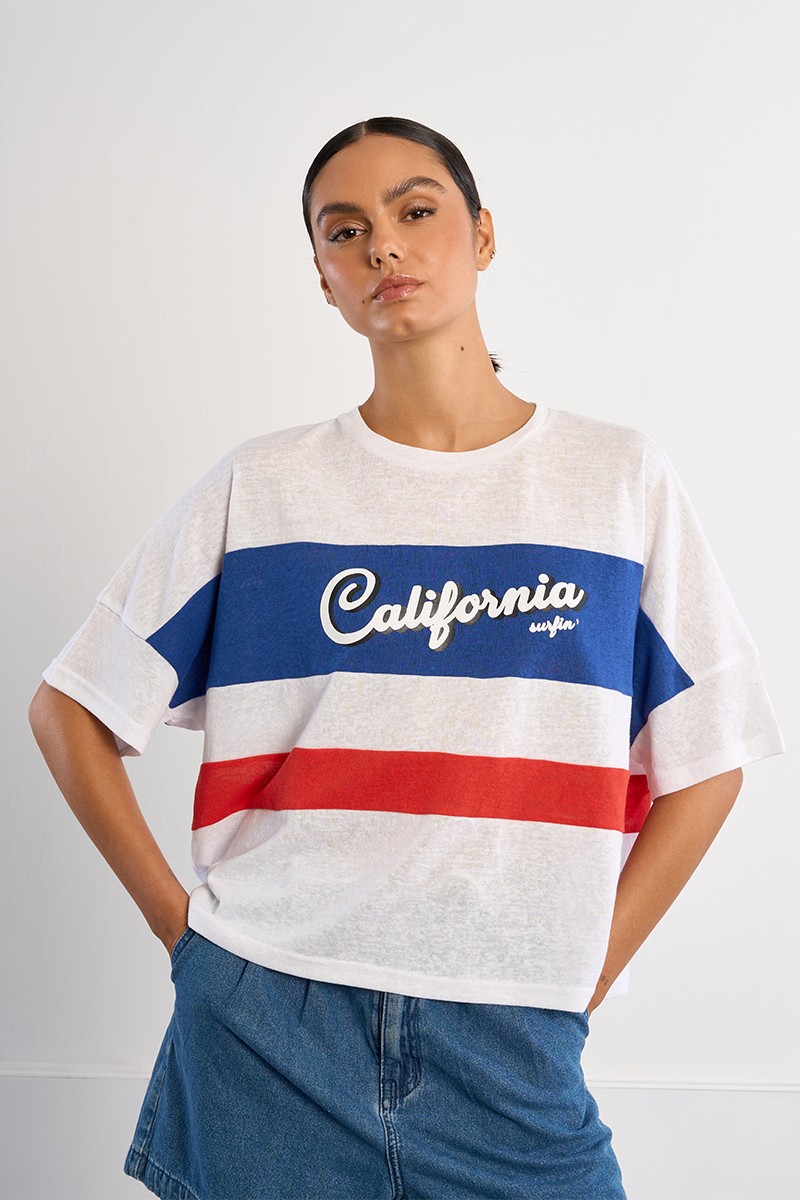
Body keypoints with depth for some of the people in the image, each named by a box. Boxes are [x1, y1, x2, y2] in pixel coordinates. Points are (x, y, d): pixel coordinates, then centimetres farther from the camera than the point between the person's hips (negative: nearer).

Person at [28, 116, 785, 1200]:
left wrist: (583, 975, 0)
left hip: (509, 1043, 0)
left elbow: (706, 762, 5)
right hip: (264, 1021, 0)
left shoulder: (622, 480, 2)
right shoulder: (259, 489, 1)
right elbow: (69, 712, 5)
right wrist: (179, 920, 0)